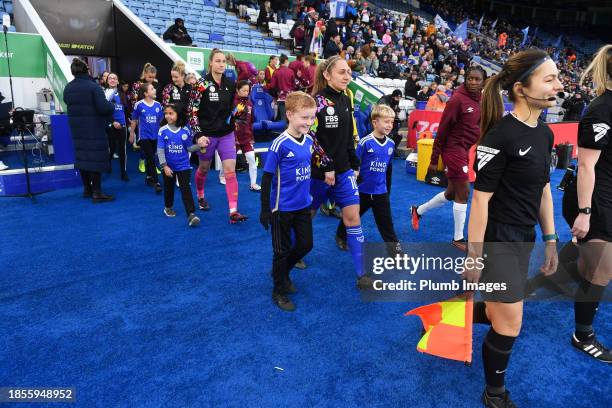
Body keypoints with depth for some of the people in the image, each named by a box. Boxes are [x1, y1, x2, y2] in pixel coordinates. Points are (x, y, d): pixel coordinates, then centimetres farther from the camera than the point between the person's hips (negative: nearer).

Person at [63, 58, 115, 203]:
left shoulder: (68, 88, 6)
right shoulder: (93, 86, -16)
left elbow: (68, 104, 15)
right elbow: (103, 108, -22)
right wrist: (112, 106, -3)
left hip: (76, 127, 7)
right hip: (94, 127, -6)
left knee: (82, 155, 14)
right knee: (96, 157, -3)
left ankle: (87, 189, 22)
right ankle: (97, 193, -3)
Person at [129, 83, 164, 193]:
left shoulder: (158, 105, 0)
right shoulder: (139, 105, -8)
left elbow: (161, 120, 9)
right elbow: (134, 120, 2)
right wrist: (132, 134, 7)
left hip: (155, 136, 4)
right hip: (144, 136, -3)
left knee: (150, 158, 16)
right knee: (151, 159, -8)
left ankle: (148, 177, 34)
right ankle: (156, 182, -8)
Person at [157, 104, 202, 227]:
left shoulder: (185, 130, -5)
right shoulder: (162, 131, -9)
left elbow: (189, 148, 3)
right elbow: (160, 150, -9)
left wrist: (200, 145, -14)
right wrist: (164, 166, -16)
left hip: (183, 166, -1)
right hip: (169, 166, 1)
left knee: (186, 189, -7)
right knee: (169, 188, 18)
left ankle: (191, 214, -12)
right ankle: (168, 207, 42)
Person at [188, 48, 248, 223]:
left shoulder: (230, 84, 3)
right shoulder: (202, 84, -9)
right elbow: (193, 111, -10)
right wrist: (198, 135, -17)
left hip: (227, 134, 3)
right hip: (207, 135, -2)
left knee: (230, 170, -7)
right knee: (204, 168, 15)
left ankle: (233, 211, -7)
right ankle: (200, 196, 44)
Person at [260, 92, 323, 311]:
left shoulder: (309, 140, 0)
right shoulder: (280, 144, -20)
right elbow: (267, 177, -15)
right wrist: (265, 209, -13)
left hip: (303, 205, 7)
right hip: (283, 208, -6)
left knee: (306, 244, 16)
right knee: (282, 250, 8)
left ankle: (282, 272, 42)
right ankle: (278, 291, 28)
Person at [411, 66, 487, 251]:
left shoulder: (480, 100, 6)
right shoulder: (458, 99, -16)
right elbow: (442, 130, -15)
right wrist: (434, 159, -13)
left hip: (464, 151, 8)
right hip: (454, 150, -8)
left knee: (452, 193, 17)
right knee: (463, 193, -1)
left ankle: (418, 210, 37)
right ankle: (458, 238, 14)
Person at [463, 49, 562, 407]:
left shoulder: (544, 133, 6)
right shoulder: (500, 136, -21)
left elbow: (544, 189, 13)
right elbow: (480, 198, -20)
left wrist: (550, 240, 14)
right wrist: (474, 256, -17)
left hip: (524, 239, 8)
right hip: (496, 239, -8)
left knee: (500, 314, 19)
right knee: (510, 324, 3)